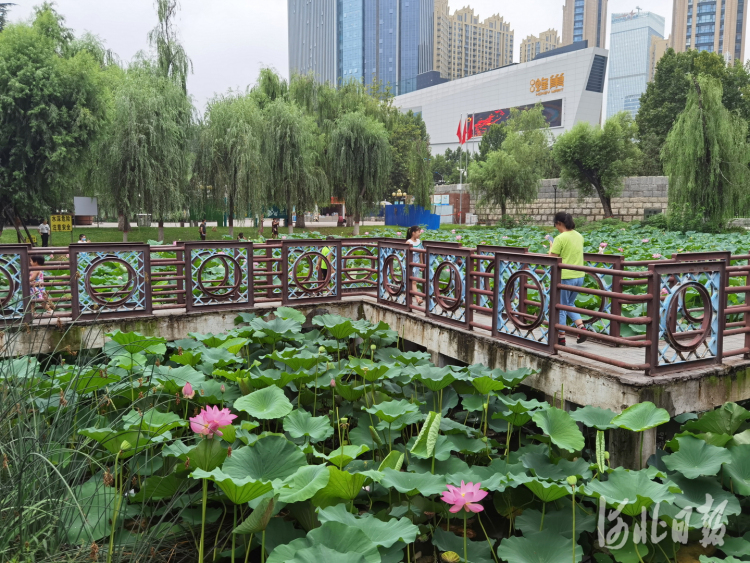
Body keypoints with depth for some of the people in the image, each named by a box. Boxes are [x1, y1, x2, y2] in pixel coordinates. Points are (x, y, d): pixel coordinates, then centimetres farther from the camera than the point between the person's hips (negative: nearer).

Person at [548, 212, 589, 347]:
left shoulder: (560, 238, -15)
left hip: (565, 277, -7)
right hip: (579, 276, 7)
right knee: (570, 304, 24)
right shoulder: (579, 236, 8)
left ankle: (561, 337, 14)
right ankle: (582, 327, 7)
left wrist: (551, 248, 3)